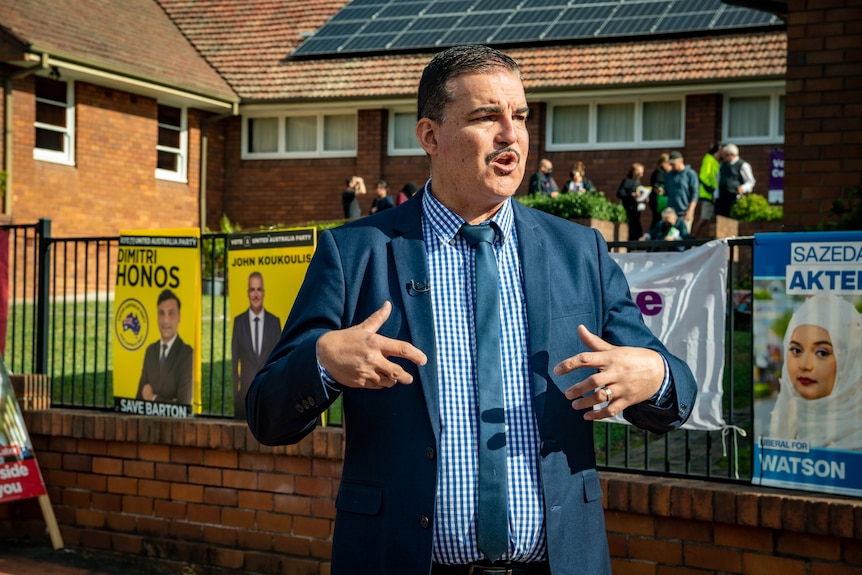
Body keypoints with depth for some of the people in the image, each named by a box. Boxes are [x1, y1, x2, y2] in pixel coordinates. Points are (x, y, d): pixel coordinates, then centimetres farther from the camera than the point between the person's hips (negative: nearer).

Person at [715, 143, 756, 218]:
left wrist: (743, 188, -22)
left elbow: (750, 182, -2)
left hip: (735, 199, -6)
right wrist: (716, 196, 18)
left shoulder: (743, 165, -4)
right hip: (721, 198, 6)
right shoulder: (723, 164, 15)